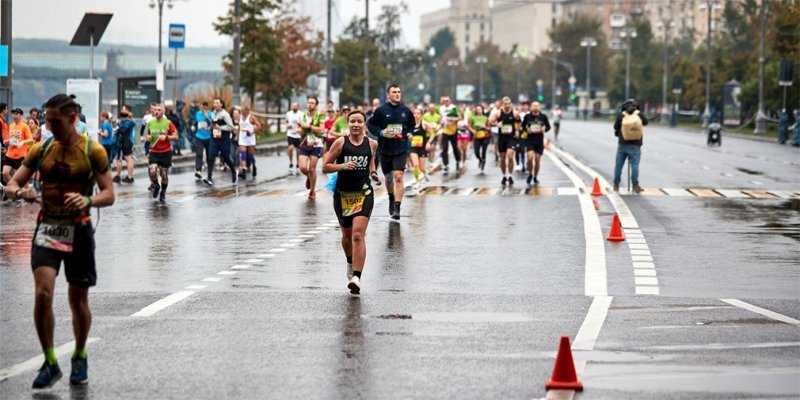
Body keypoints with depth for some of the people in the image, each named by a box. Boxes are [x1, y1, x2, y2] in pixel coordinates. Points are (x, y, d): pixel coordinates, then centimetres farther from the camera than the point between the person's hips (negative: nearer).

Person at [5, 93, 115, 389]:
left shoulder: (92, 151, -4)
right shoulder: (41, 150, 6)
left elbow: (109, 194, -8)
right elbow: (13, 183, 6)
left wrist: (88, 201, -29)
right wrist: (19, 192, -19)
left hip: (78, 230, -2)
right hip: (47, 229, 2)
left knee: (78, 300, 7)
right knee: (43, 294, -14)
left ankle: (80, 358, 30)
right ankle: (50, 363, -3)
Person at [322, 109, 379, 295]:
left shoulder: (372, 144, 2)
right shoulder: (340, 143, -4)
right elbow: (325, 167, -2)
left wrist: (373, 173, 4)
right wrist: (342, 166, -19)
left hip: (364, 194, -1)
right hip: (342, 194, 1)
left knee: (358, 234, -16)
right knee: (347, 235, 16)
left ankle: (356, 277, -22)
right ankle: (351, 263, 47)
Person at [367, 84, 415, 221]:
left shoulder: (406, 111, 1)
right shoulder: (381, 110, -5)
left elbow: (412, 126, 16)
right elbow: (370, 124, 1)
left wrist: (405, 134, -2)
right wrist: (381, 133, -14)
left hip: (401, 149, -1)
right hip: (384, 149, 1)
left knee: (398, 177, -14)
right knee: (389, 177, 17)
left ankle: (397, 209, -15)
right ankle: (391, 200, 45)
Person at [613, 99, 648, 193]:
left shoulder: (621, 115, -6)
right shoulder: (639, 114, -5)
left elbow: (616, 127, 0)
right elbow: (645, 122, 11)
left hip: (622, 144, 1)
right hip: (635, 146, -1)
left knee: (618, 165, 10)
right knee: (634, 165, 0)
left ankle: (616, 185, 16)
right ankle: (635, 186, -4)